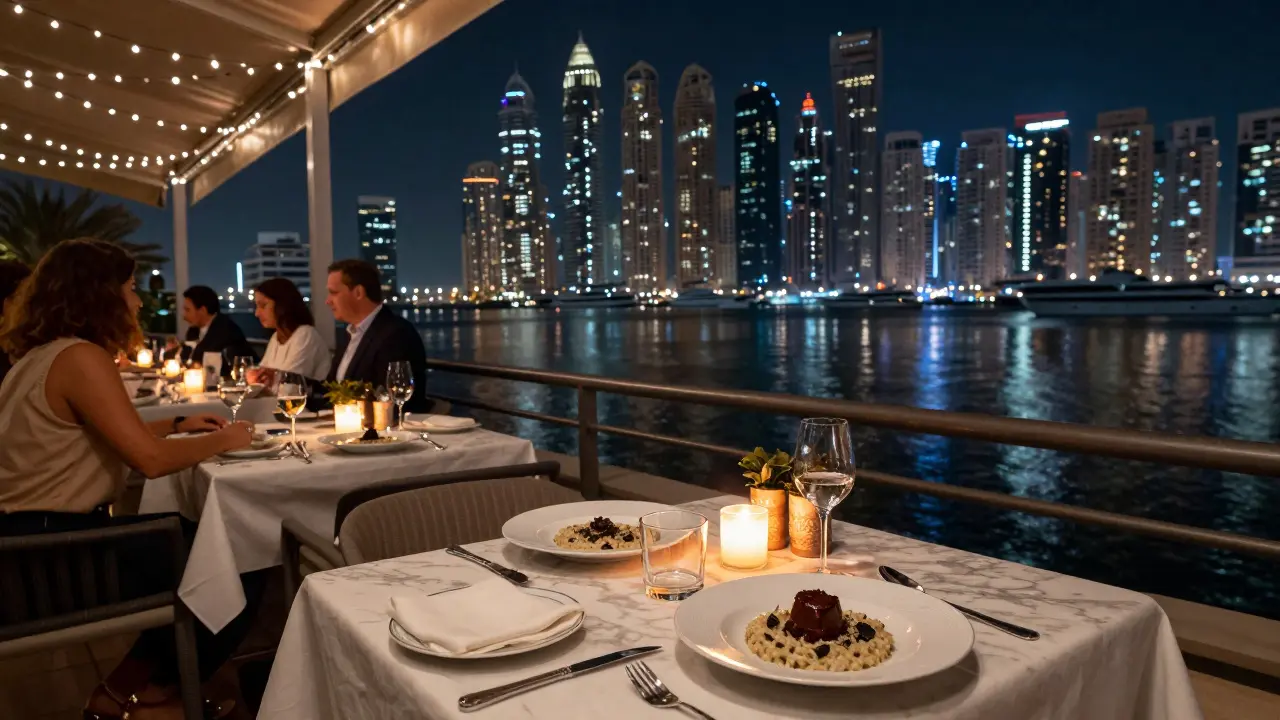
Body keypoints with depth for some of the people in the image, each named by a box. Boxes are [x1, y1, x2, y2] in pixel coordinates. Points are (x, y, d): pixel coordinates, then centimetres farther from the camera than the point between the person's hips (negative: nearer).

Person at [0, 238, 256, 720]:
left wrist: (177, 424, 13)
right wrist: (221, 441, -10)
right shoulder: (81, 358, -21)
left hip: (40, 536, 10)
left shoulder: (41, 354, 11)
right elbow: (150, 459, -26)